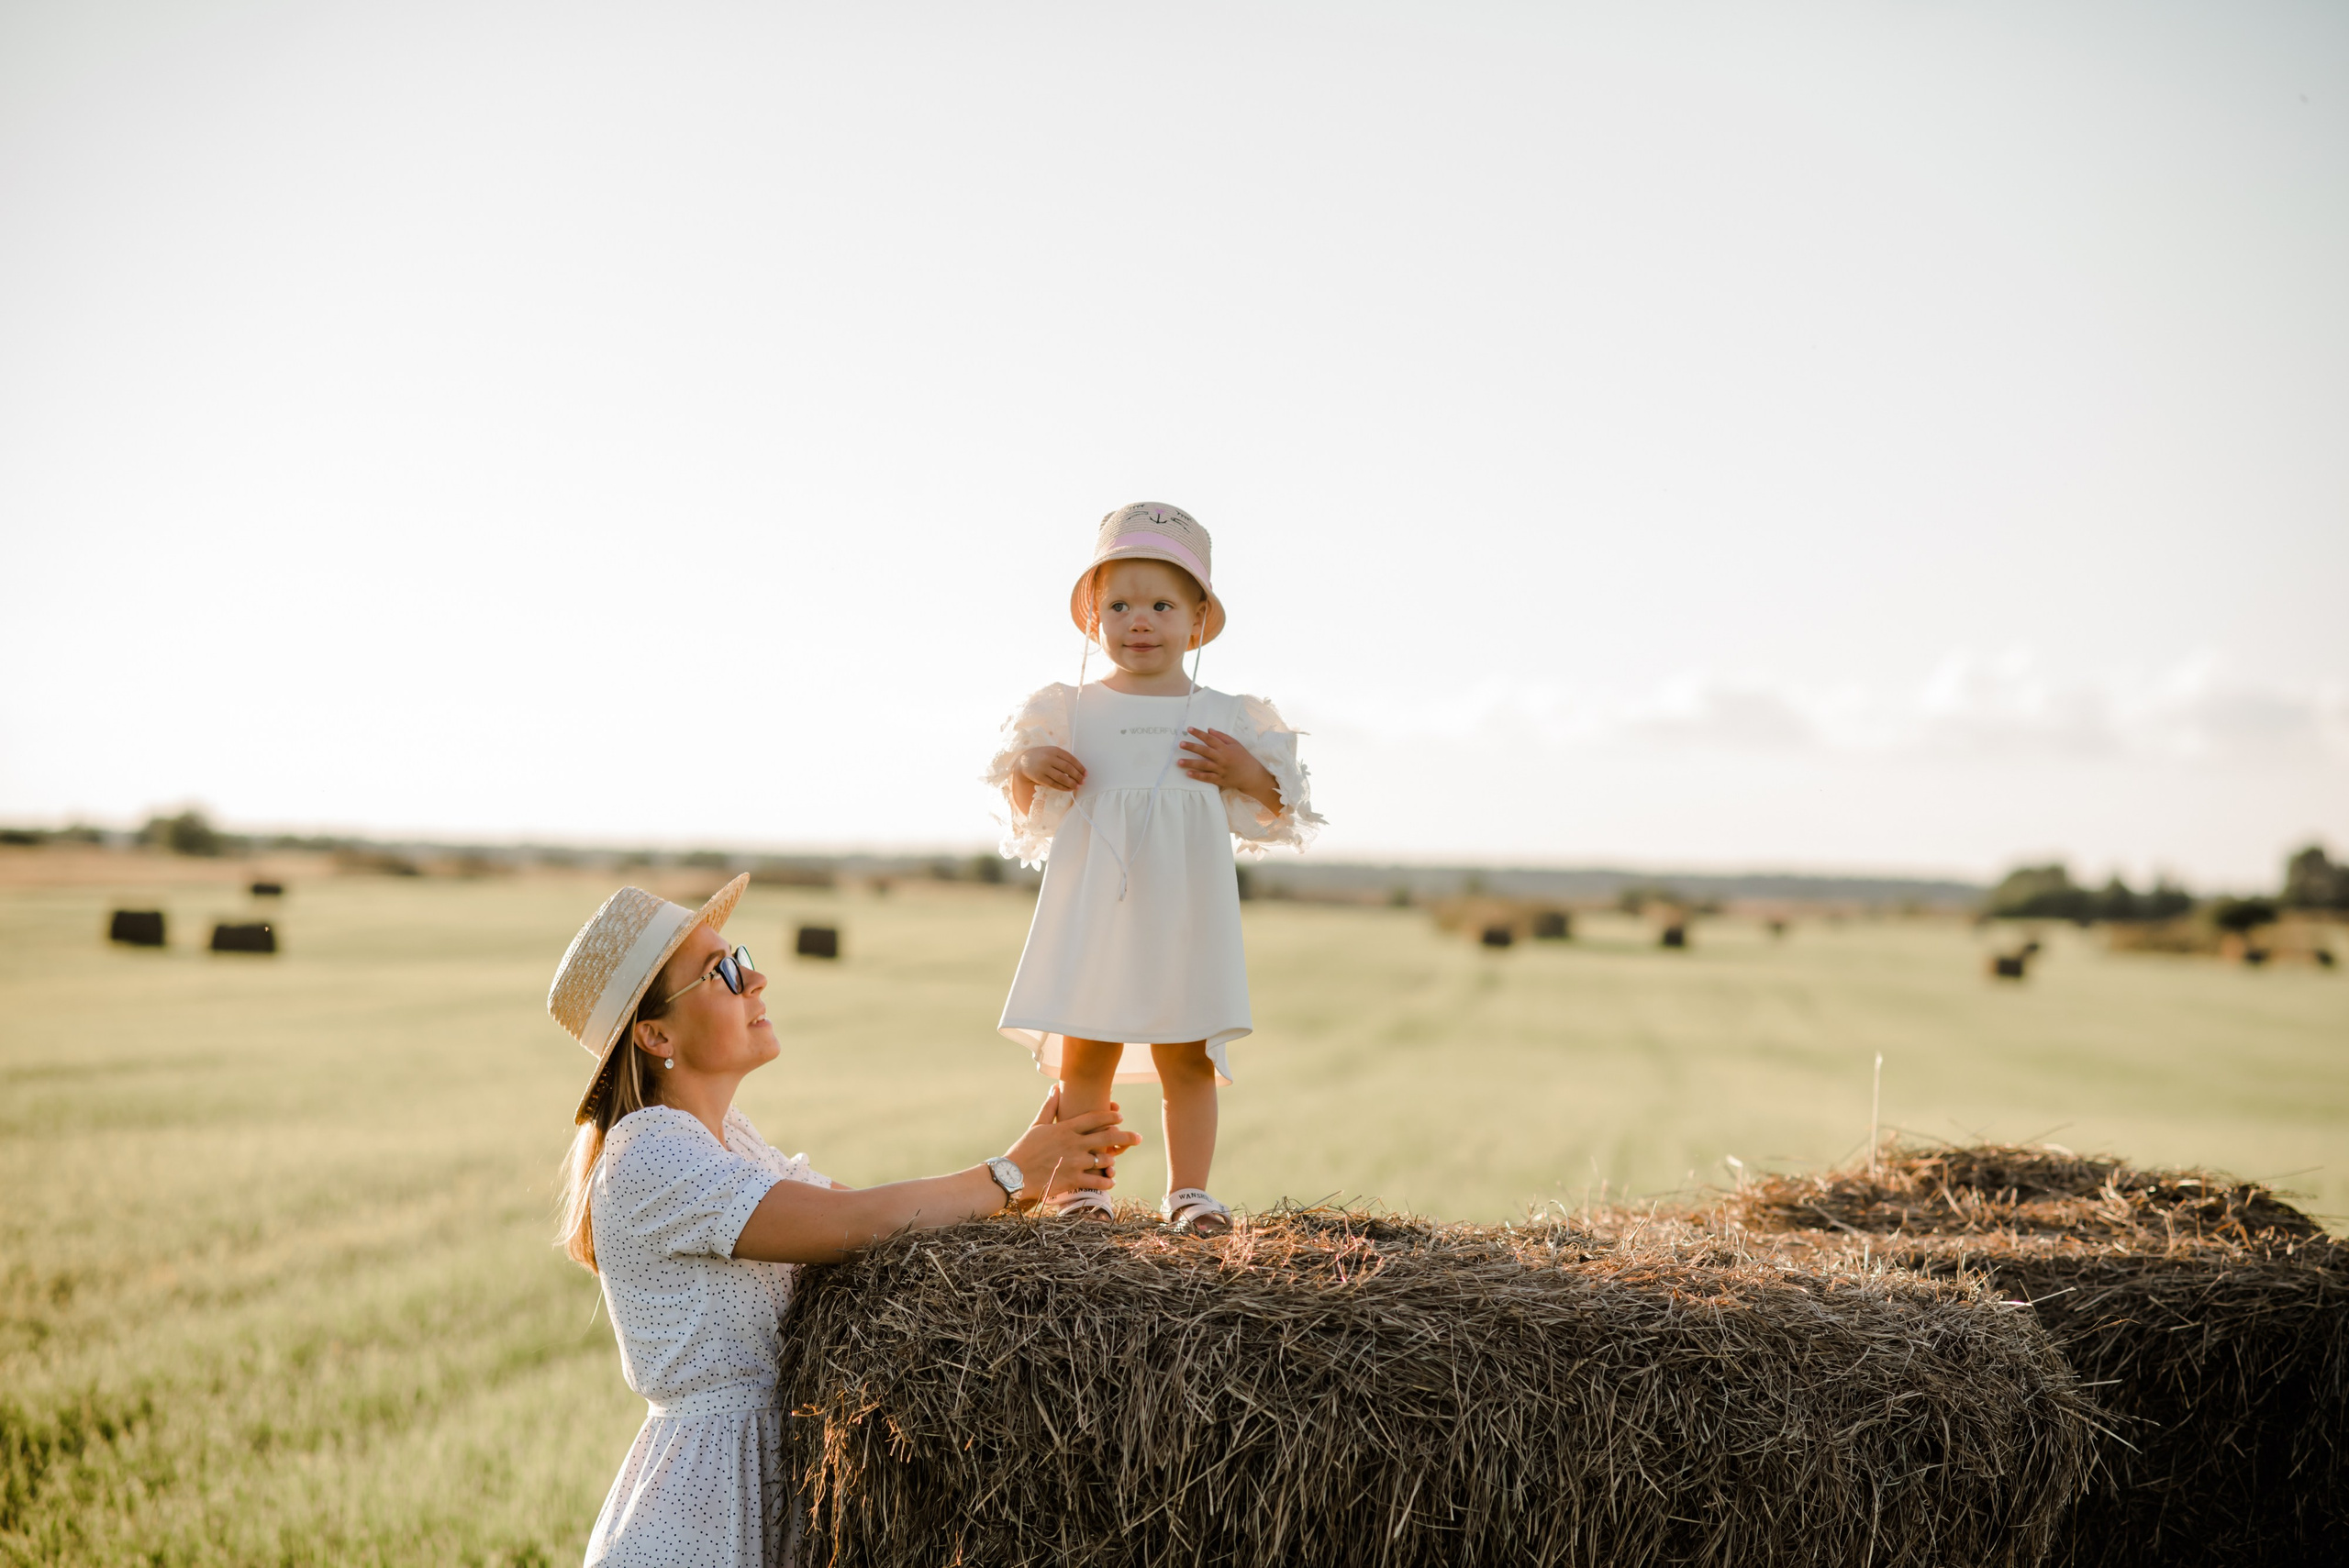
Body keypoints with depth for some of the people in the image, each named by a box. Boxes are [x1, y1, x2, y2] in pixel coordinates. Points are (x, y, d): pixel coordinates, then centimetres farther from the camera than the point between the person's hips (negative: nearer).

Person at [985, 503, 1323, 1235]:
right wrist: (1030, 767, -9)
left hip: (1183, 913, 0)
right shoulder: (1072, 709, 5)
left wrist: (1247, 773, -10)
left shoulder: (1225, 718, 5)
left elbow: (1274, 810, 10)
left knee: (1189, 1058, 3)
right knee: (1084, 1054, 1)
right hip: (1093, 909, 0)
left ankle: (1189, 1189, 12)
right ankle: (1084, 1183, 11)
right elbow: (1026, 812, 12)